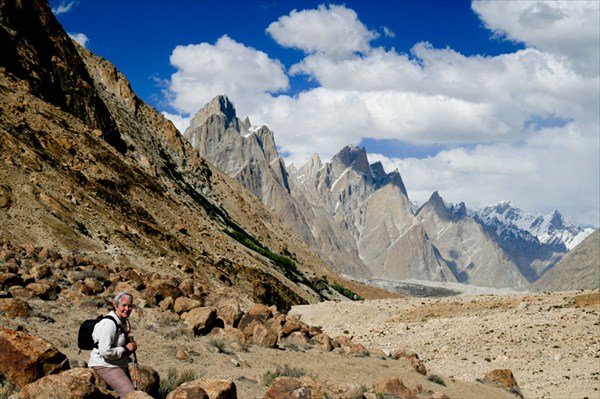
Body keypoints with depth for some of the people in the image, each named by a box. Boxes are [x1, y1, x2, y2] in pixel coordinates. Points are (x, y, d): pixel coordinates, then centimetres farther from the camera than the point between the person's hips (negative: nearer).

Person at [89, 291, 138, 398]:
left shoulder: (124, 322, 8)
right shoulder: (109, 324, -22)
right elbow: (105, 352, -29)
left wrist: (131, 345, 4)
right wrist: (125, 349, -19)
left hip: (120, 365, 10)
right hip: (106, 366, -10)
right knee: (130, 394, -20)